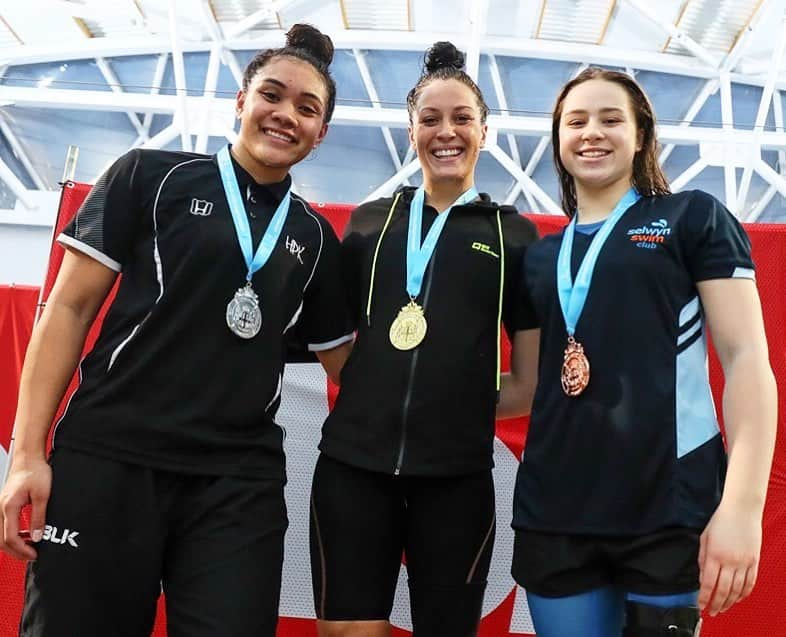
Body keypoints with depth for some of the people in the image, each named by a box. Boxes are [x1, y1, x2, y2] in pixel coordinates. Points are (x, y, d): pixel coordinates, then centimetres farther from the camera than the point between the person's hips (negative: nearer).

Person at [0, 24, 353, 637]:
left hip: (240, 483, 3)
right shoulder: (151, 176, 3)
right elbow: (70, 309, 0)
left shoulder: (314, 236, 13)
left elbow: (342, 359, 19)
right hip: (109, 461, -2)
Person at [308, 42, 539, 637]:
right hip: (353, 459, 1)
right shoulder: (371, 219, 10)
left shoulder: (514, 232, 7)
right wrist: (366, 384, 1)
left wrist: (477, 396, -6)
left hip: (458, 472, -1)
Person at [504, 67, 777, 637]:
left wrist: (742, 505, -14)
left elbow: (747, 358, -5)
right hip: (554, 515, 4)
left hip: (670, 513, -4)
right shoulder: (540, 257, 15)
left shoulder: (694, 218, 3)